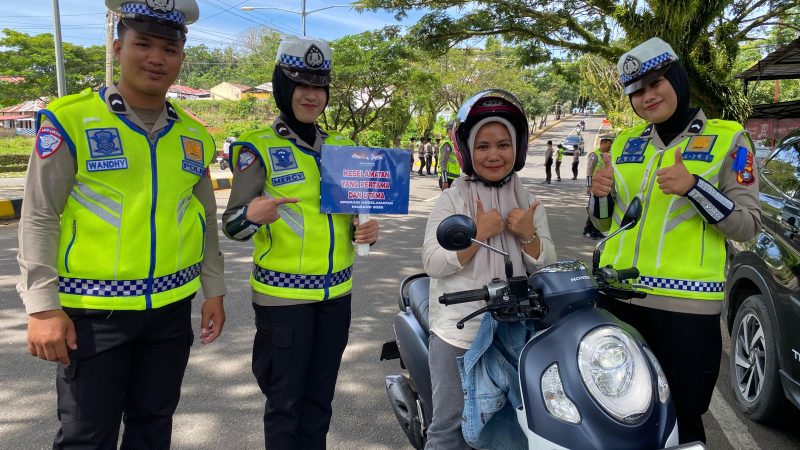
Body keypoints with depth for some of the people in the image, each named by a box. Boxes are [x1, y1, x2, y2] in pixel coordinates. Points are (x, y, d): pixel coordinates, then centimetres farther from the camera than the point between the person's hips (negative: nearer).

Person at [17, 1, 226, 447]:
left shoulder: (194, 136, 6)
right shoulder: (69, 120, -8)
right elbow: (39, 218, -8)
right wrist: (43, 306, -11)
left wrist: (214, 290, 11)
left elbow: (206, 221, 13)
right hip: (92, 309, -4)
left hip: (171, 308, 4)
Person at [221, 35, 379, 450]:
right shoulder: (259, 148, -7)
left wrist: (364, 229, -4)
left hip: (336, 292, 5)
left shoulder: (342, 146, 10)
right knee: (285, 401, 4)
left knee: (319, 398, 15)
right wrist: (252, 215, -32)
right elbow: (231, 225, -10)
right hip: (283, 295, -5)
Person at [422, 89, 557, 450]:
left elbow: (546, 267, 5)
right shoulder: (451, 200, -5)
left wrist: (528, 235, -13)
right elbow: (433, 264, -13)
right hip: (458, 330, -3)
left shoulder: (529, 203, 7)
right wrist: (478, 233, -21)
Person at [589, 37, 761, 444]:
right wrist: (600, 194, -5)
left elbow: (748, 225, -6)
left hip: (686, 304, -4)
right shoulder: (625, 143, 12)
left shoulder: (728, 139, 0)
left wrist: (693, 187, -21)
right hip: (618, 296, 4)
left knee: (681, 421, 4)